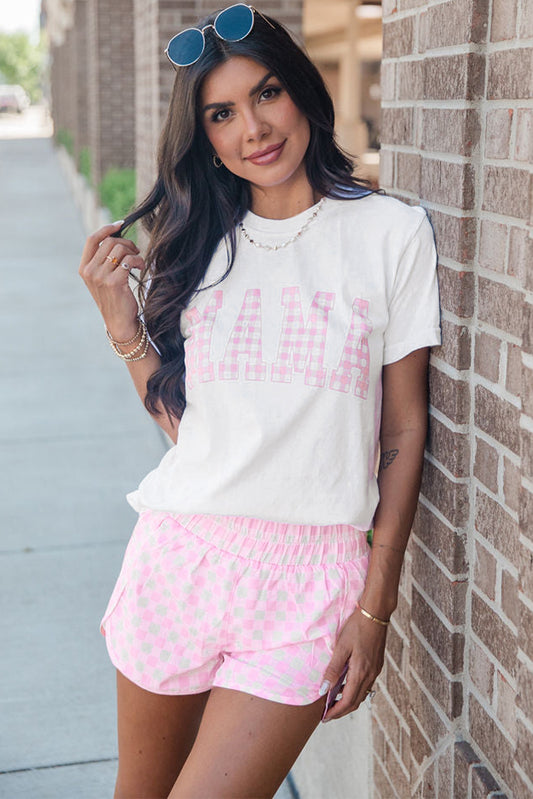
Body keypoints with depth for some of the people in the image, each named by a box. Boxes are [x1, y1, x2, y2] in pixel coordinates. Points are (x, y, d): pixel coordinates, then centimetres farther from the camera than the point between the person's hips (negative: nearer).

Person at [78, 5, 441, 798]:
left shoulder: (391, 233, -1)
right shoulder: (195, 243, 9)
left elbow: (404, 431, -1)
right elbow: (182, 423, 7)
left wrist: (375, 607, -4)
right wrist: (122, 322, -4)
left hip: (310, 571, -3)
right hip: (177, 552, 4)